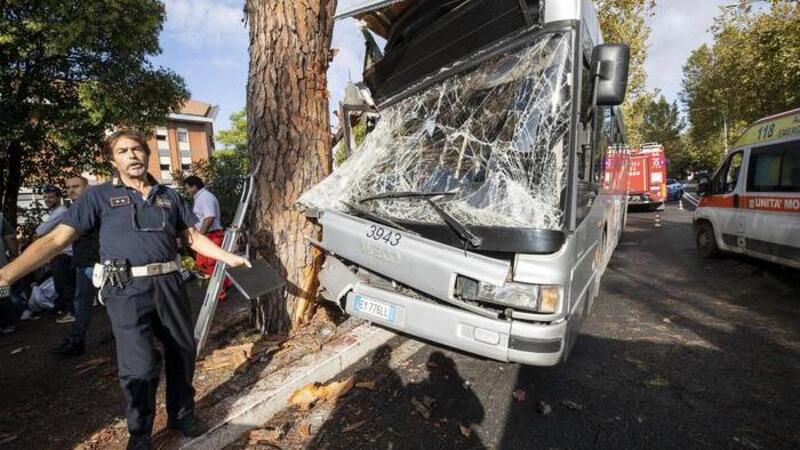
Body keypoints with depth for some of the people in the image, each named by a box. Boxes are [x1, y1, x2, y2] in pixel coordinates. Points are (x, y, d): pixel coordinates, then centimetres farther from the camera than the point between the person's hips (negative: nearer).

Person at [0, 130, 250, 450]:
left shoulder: (169, 196, 12)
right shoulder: (99, 196, 4)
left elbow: (193, 237, 17)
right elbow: (56, 239, -1)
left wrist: (227, 257, 10)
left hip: (170, 284, 4)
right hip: (127, 290, -3)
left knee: (183, 351, 11)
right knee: (140, 365, -6)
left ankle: (182, 414, 33)